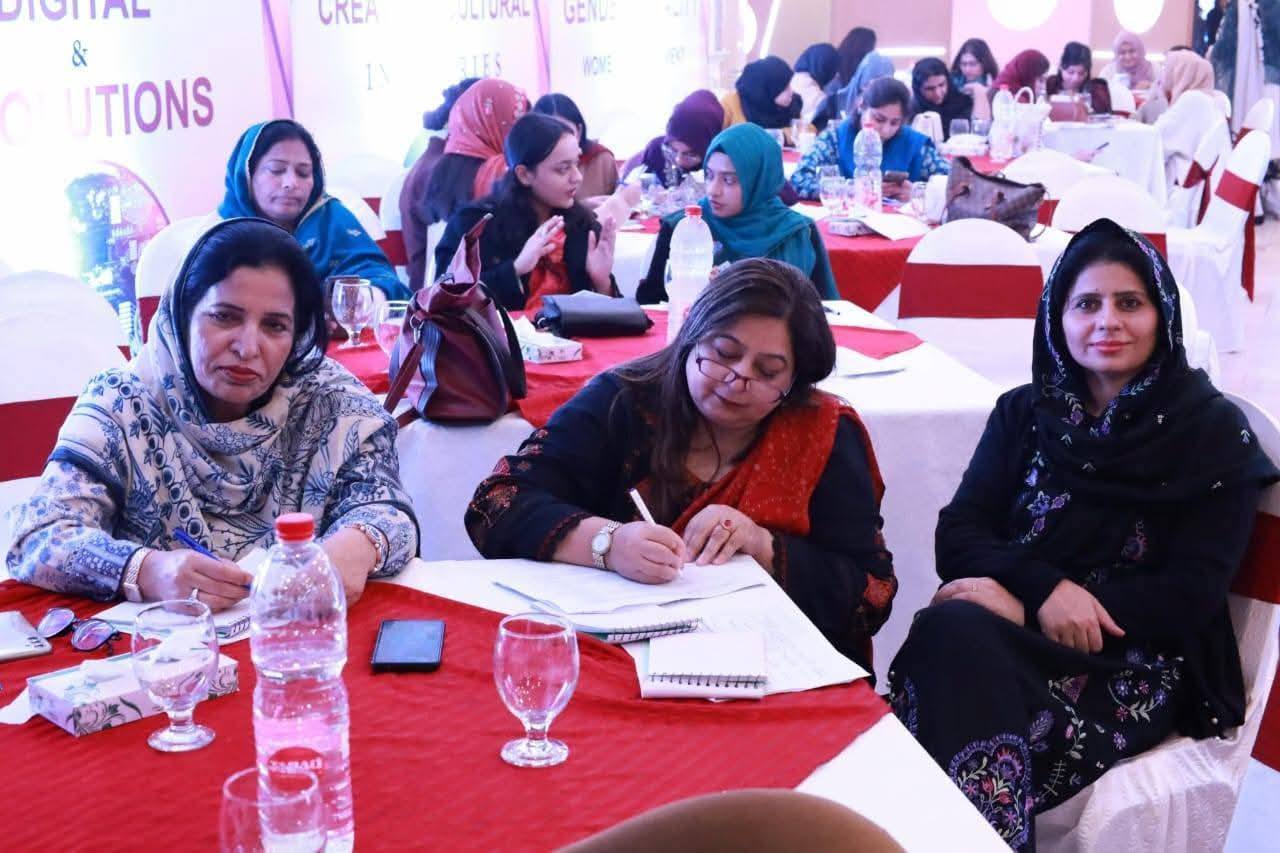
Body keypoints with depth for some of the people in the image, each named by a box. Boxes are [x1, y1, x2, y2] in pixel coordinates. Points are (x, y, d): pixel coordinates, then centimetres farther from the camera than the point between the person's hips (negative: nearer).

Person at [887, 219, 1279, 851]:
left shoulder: (1214, 433, 3)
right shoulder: (1026, 413, 14)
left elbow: (1193, 594, -5)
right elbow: (957, 535, 6)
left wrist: (1018, 601, -14)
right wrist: (1043, 589, -17)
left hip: (1138, 667, -3)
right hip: (1017, 626, 3)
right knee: (950, 632, -34)